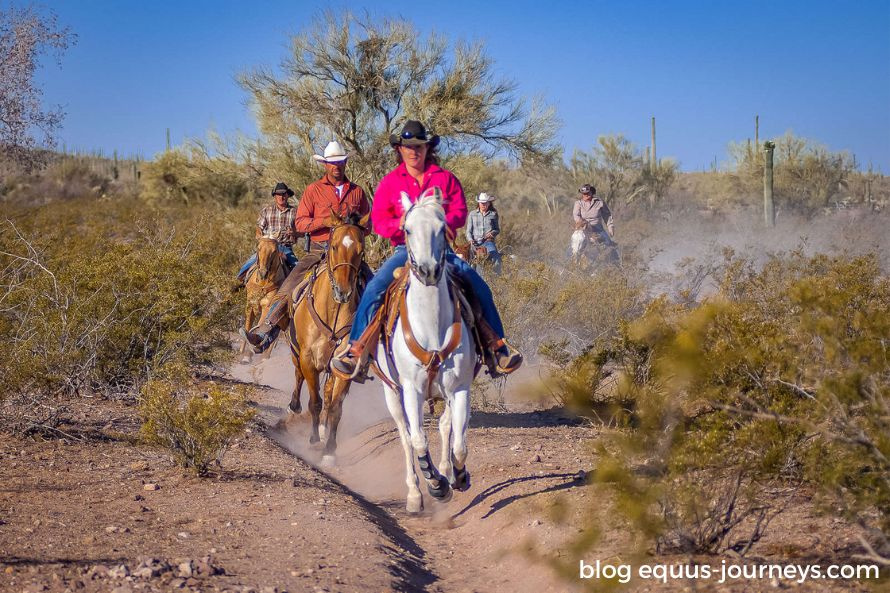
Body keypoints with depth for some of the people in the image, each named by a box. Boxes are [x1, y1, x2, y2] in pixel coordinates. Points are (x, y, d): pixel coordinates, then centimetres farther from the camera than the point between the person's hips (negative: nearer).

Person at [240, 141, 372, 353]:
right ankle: (263, 336, -22)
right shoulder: (313, 190, 4)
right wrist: (324, 221, -18)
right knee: (288, 288, -17)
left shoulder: (357, 191, 11)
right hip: (319, 251, -2)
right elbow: (300, 223, -3)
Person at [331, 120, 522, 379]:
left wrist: (443, 223, -20)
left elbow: (460, 211, 2)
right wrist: (401, 224, -20)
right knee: (374, 289, -23)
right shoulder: (389, 182, 7)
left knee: (479, 287, -14)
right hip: (405, 249, -1)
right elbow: (378, 221, 1)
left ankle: (497, 345, 0)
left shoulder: (445, 178, 9)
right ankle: (356, 349, -15)